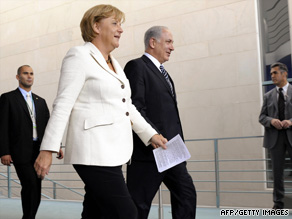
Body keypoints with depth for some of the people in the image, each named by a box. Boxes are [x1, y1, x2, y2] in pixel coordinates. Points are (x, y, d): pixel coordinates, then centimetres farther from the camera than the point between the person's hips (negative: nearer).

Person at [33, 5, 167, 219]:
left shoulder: (114, 64, 19)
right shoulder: (80, 56, -5)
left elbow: (127, 106, 23)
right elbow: (62, 105, -11)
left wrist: (150, 134, 18)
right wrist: (47, 149, -16)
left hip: (113, 151, 8)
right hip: (94, 152, -8)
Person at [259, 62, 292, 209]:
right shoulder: (268, 96, 13)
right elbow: (262, 117, 9)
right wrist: (271, 120, -11)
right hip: (275, 137, 2)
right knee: (277, 171, 6)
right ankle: (278, 203, 12)